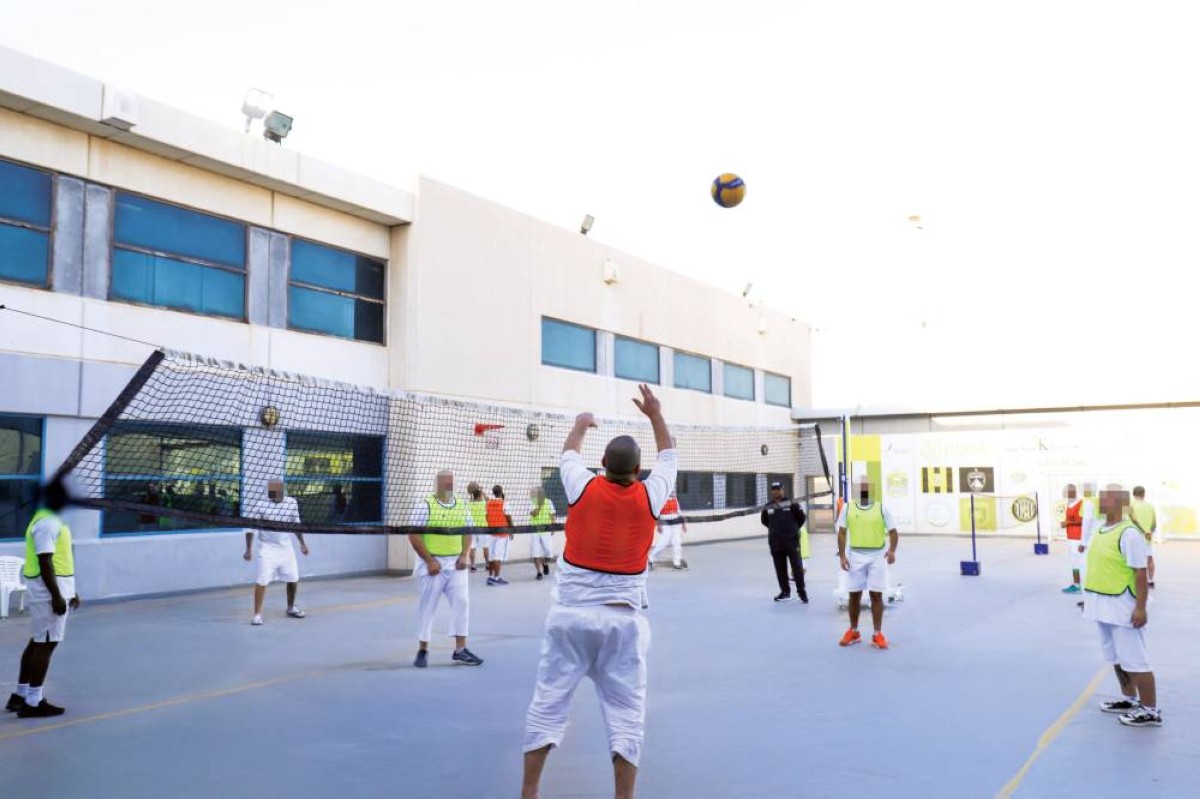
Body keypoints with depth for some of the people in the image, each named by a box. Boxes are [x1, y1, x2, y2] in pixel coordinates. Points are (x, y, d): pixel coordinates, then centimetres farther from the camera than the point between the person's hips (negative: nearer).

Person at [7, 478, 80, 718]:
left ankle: (20, 695, 25)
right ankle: (33, 703, 1)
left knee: (37, 642, 16)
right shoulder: (46, 523, -18)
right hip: (48, 591, -10)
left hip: (55, 589, 10)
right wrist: (56, 596, -24)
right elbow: (45, 563, -22)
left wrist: (69, 592, 22)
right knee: (46, 644, -5)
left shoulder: (53, 520, 15)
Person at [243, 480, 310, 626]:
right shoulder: (261, 505, -15)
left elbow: (296, 524, 11)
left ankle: (291, 608, 34)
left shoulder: (292, 502, -3)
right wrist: (248, 549, -12)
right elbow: (251, 527, -9)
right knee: (262, 581, -10)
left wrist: (302, 543, 15)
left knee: (293, 579, 12)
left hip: (286, 548, 4)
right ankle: (257, 614, 0)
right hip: (268, 549, -4)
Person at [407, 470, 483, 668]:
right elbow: (413, 535, -12)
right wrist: (430, 560, -15)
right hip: (433, 564, -5)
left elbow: (468, 533, 13)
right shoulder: (425, 505, -9)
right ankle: (422, 650, 15)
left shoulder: (462, 507, 8)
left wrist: (464, 556, -2)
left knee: (462, 603, 1)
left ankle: (460, 650, 9)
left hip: (456, 564, 5)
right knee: (428, 606, 3)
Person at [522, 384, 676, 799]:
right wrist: (656, 415, 25)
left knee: (547, 704, 9)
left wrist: (581, 424, 36)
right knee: (626, 714, 6)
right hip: (622, 619, 0)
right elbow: (669, 458, 16)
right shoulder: (648, 497, -4)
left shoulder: (584, 488, -5)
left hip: (570, 614, 1)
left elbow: (568, 454, 18)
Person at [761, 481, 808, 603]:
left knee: (797, 567, -3)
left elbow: (801, 518, 1)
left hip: (792, 541, -3)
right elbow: (764, 521, 19)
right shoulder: (768, 508, 3)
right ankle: (785, 591, 19)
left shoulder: (792, 504, -6)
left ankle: (801, 591, 6)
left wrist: (794, 529, 8)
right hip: (775, 543, 3)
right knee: (780, 568, 9)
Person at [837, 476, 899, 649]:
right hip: (856, 556, 1)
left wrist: (891, 550, -18)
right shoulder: (848, 508, 3)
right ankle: (853, 632, 23)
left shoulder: (881, 508, 1)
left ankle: (877, 635, 9)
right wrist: (842, 555, -6)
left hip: (877, 556, -1)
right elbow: (842, 533, 4)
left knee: (876, 595, 1)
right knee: (854, 595, 8)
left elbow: (893, 532, 0)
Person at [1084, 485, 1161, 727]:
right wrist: (1090, 596, 20)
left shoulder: (1129, 533, -18)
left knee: (1134, 661, -2)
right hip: (1103, 605, 9)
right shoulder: (1099, 529, 9)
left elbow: (1140, 573, -19)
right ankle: (1130, 700, 32)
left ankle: (1150, 711, 8)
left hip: (1122, 607, -9)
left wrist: (1140, 608, -21)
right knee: (1117, 658, 19)